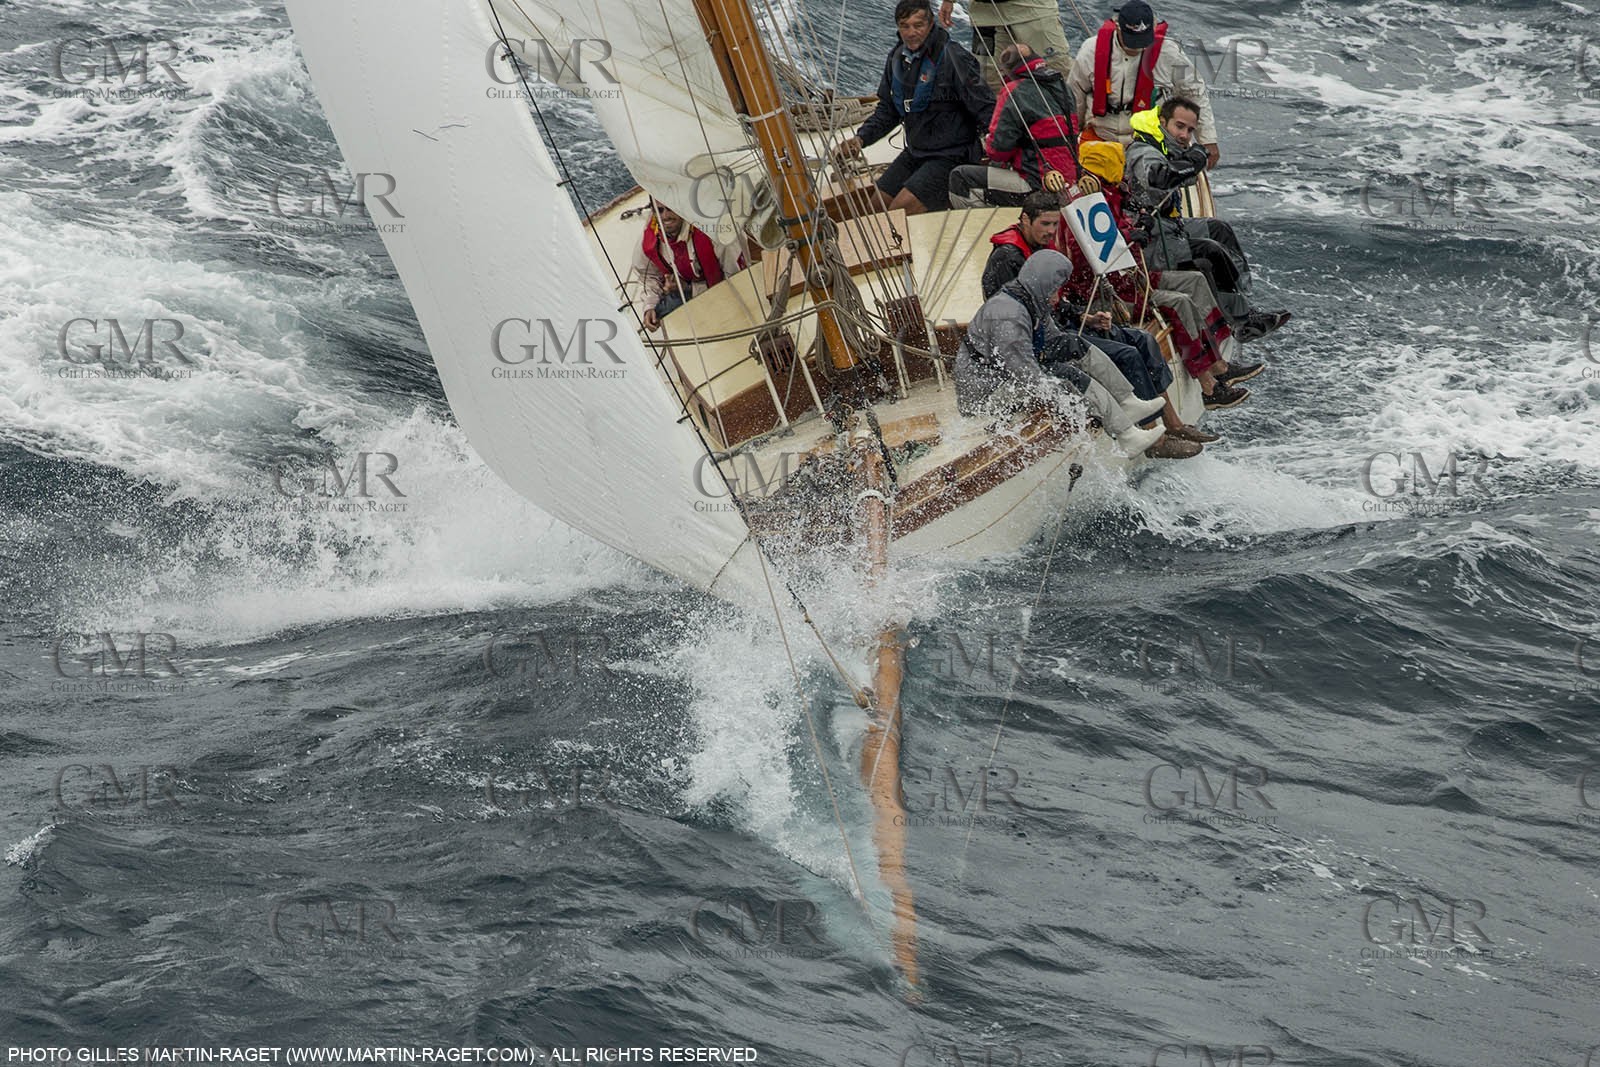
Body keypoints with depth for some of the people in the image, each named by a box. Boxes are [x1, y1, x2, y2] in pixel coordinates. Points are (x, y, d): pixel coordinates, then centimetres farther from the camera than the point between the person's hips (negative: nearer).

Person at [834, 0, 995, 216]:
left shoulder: (952, 58, -17)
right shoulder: (897, 57, 6)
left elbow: (986, 108, -18)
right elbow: (887, 109, 18)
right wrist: (860, 139, 3)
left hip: (951, 156, -8)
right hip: (914, 153, 8)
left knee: (900, 210, -20)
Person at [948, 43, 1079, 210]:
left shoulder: (1016, 92, -14)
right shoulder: (1061, 85, 10)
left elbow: (999, 147, -16)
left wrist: (987, 143, 8)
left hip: (1037, 184, -9)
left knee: (960, 178, -5)